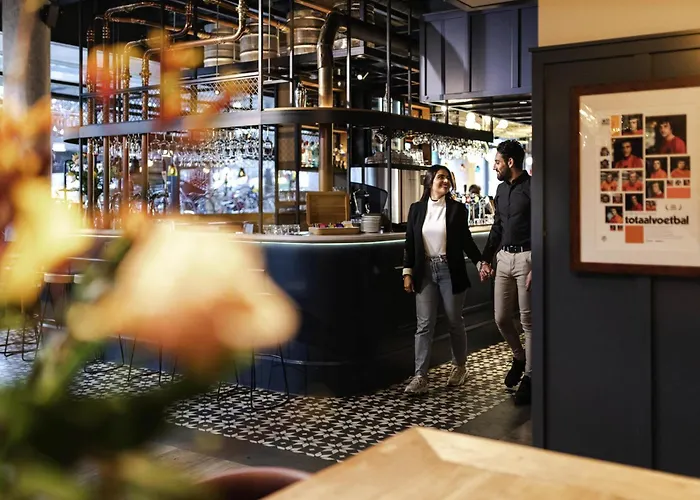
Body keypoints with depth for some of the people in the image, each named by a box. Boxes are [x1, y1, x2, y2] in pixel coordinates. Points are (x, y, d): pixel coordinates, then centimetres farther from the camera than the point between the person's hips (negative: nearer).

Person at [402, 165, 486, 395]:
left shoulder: (457, 209, 0)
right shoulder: (416, 209, 5)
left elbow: (466, 240, 4)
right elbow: (410, 243, 6)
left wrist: (479, 262, -6)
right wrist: (407, 272, 2)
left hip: (450, 271, -1)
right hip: (425, 272, 1)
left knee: (454, 321, 10)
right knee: (424, 324, -1)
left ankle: (459, 366, 29)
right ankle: (420, 376, 0)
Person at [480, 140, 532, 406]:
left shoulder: (531, 188, -10)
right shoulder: (502, 189, 13)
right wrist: (487, 259, 19)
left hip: (526, 257, -7)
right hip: (504, 257, 7)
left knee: (527, 321, 0)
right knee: (501, 318, 10)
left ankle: (529, 376, 10)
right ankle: (519, 357, 34)